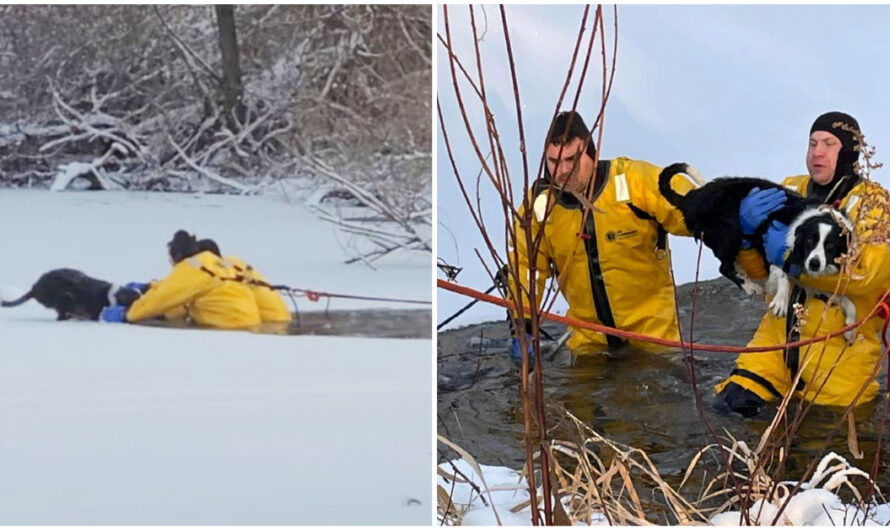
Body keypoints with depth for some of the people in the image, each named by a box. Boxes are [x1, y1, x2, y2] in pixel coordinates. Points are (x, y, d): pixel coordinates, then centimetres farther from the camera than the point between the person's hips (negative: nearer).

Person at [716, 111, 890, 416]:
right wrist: (745, 222, -18)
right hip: (778, 334, 4)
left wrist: (793, 254, -29)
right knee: (734, 404, -7)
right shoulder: (790, 191, 7)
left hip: (839, 349, -4)